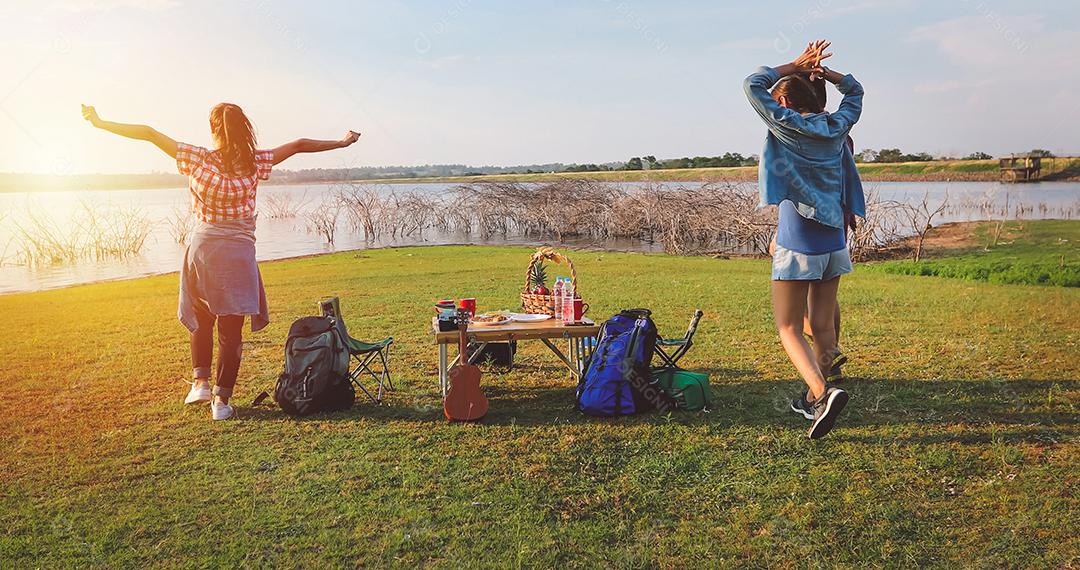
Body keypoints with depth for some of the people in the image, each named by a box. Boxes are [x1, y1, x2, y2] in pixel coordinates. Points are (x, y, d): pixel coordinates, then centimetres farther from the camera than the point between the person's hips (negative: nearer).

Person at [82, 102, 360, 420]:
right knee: (231, 329, 6)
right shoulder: (254, 163, -3)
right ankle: (222, 400, 7)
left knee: (200, 319, 23)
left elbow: (149, 134, -2)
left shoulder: (197, 158, -3)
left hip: (203, 248, 1)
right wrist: (341, 143, 14)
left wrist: (99, 122, 7)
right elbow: (298, 145, 4)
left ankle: (200, 382, 17)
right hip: (239, 253, -1)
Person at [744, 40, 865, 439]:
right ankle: (815, 400, 24)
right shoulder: (837, 127, 6)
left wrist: (795, 66, 5)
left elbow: (753, 84, -2)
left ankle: (822, 392, -19)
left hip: (797, 245, -6)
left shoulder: (787, 126, -10)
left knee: (789, 328, 0)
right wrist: (820, 70, 16)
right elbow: (855, 90, 27)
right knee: (823, 325, 13)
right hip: (833, 241, 6)